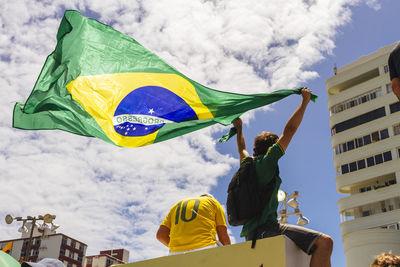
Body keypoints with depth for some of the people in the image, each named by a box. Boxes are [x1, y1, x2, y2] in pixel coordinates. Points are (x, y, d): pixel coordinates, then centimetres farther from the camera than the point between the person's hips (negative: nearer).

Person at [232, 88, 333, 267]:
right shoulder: (266, 161, 0)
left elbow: (242, 150, 45)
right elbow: (289, 130, 0)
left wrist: (239, 129, 60)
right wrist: (305, 102, 10)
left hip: (251, 234, 10)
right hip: (266, 228, -10)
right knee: (324, 242, -22)